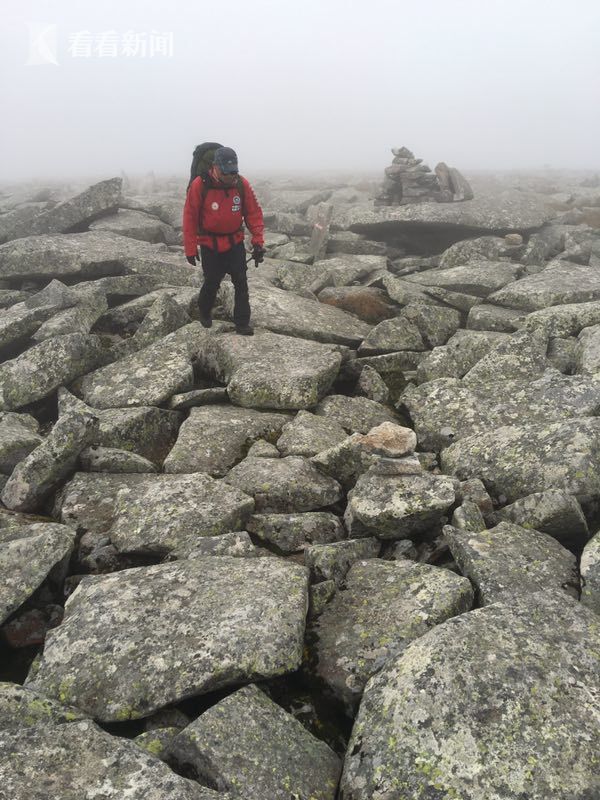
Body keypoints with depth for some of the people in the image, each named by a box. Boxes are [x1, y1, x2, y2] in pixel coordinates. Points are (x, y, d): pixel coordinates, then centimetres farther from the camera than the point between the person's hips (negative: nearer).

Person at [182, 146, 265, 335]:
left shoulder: (242, 184, -8)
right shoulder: (199, 185, -16)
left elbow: (254, 212, -1)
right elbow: (190, 218, -11)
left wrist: (258, 240, -8)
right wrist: (190, 249, -10)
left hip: (235, 243, 2)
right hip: (210, 245, -2)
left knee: (241, 282, -2)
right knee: (212, 282, 6)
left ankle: (242, 323, 7)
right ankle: (205, 313, 33)